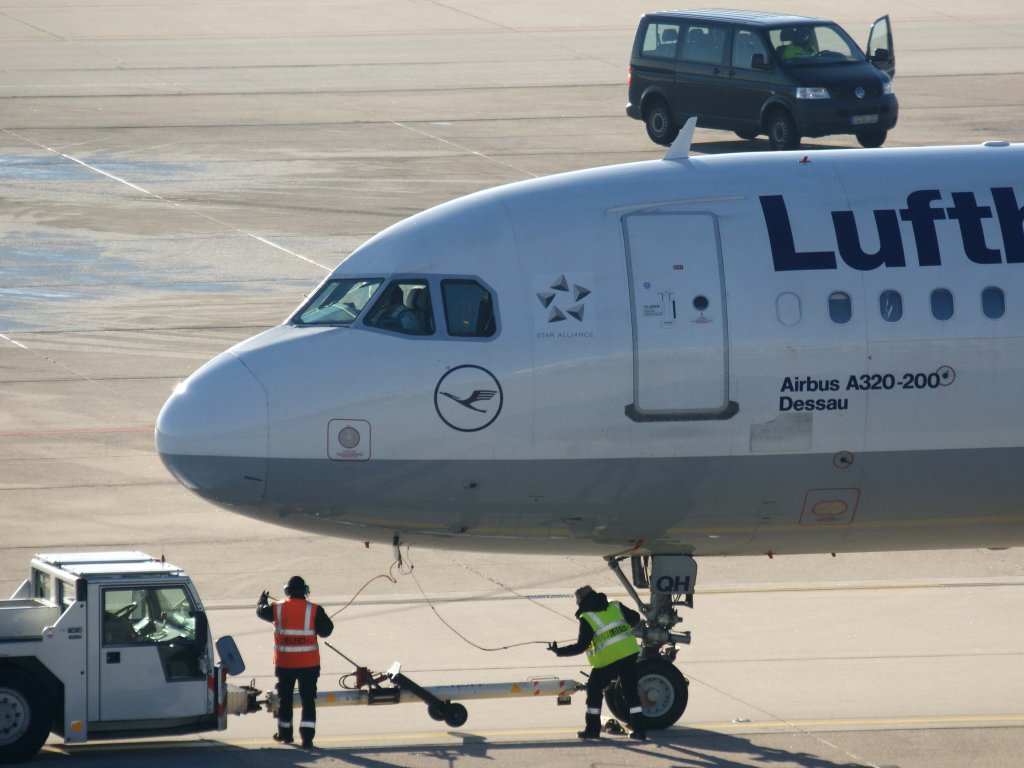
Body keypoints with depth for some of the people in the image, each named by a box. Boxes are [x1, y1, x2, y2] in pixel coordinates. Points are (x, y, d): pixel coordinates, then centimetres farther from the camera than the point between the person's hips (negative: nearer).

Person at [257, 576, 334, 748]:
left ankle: (285, 733, 31)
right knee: (308, 700, 3)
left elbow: (261, 611, 16)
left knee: (285, 698, 18)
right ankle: (307, 737, -6)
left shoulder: (277, 609, -5)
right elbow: (326, 630, -4)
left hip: (284, 663, 2)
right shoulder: (314, 610, -11)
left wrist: (263, 598, 38)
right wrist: (324, 618, 17)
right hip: (308, 663, -2)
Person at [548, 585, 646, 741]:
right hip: (629, 655, 4)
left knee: (594, 690, 13)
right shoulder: (615, 606, 8)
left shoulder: (586, 618, -6)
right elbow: (635, 618, 14)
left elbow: (581, 646, -9)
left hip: (607, 661, -4)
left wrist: (559, 651, 1)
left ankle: (593, 729, 13)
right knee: (631, 692, 10)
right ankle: (639, 729, 5)